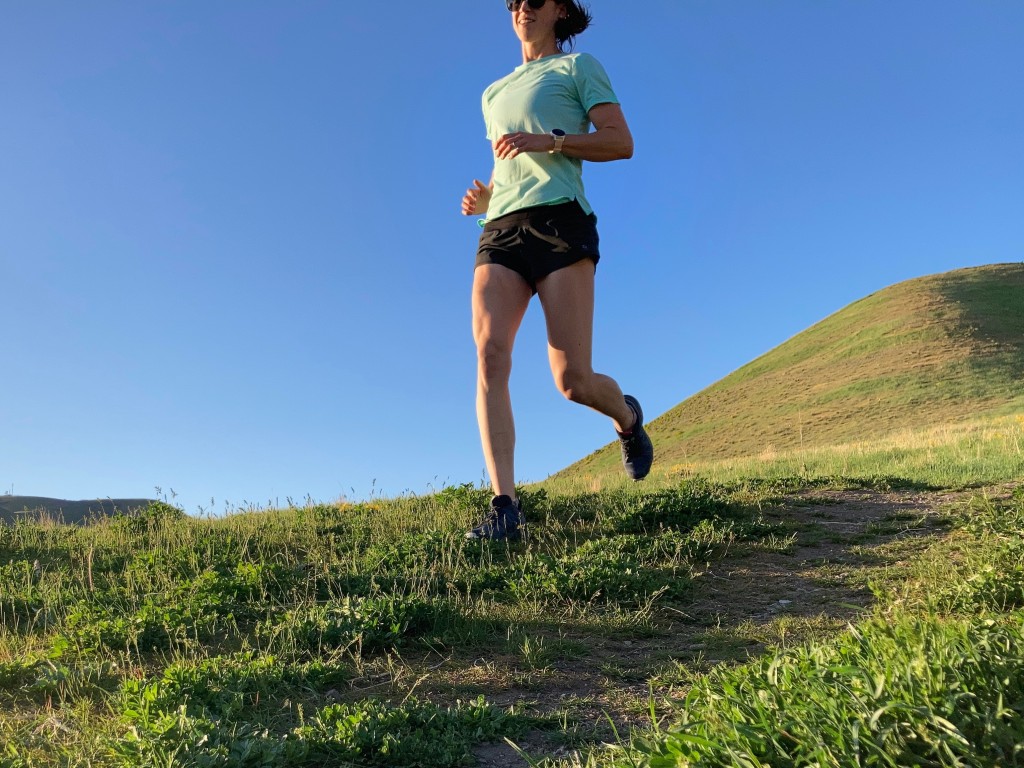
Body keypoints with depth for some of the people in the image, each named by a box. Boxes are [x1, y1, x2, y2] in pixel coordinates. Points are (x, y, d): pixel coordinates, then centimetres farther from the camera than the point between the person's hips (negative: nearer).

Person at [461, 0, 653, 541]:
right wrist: (481, 199, 13)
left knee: (573, 381, -13)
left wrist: (547, 140, -10)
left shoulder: (579, 66, 16)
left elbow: (622, 143, 4)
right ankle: (504, 506, -25)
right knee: (489, 355, -22)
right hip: (500, 232, 5)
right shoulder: (494, 92, 32)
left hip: (559, 219, -4)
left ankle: (627, 417, 23)